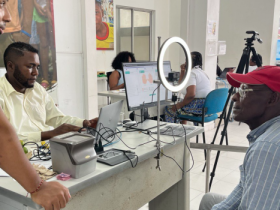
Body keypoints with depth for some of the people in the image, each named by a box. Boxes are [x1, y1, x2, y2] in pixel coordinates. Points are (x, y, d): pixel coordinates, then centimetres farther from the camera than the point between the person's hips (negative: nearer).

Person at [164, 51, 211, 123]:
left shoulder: (191, 73, -14)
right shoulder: (201, 72, 18)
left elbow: (191, 94, -29)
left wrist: (179, 105, -16)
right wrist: (182, 71, 17)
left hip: (198, 107, -10)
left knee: (168, 109, -1)